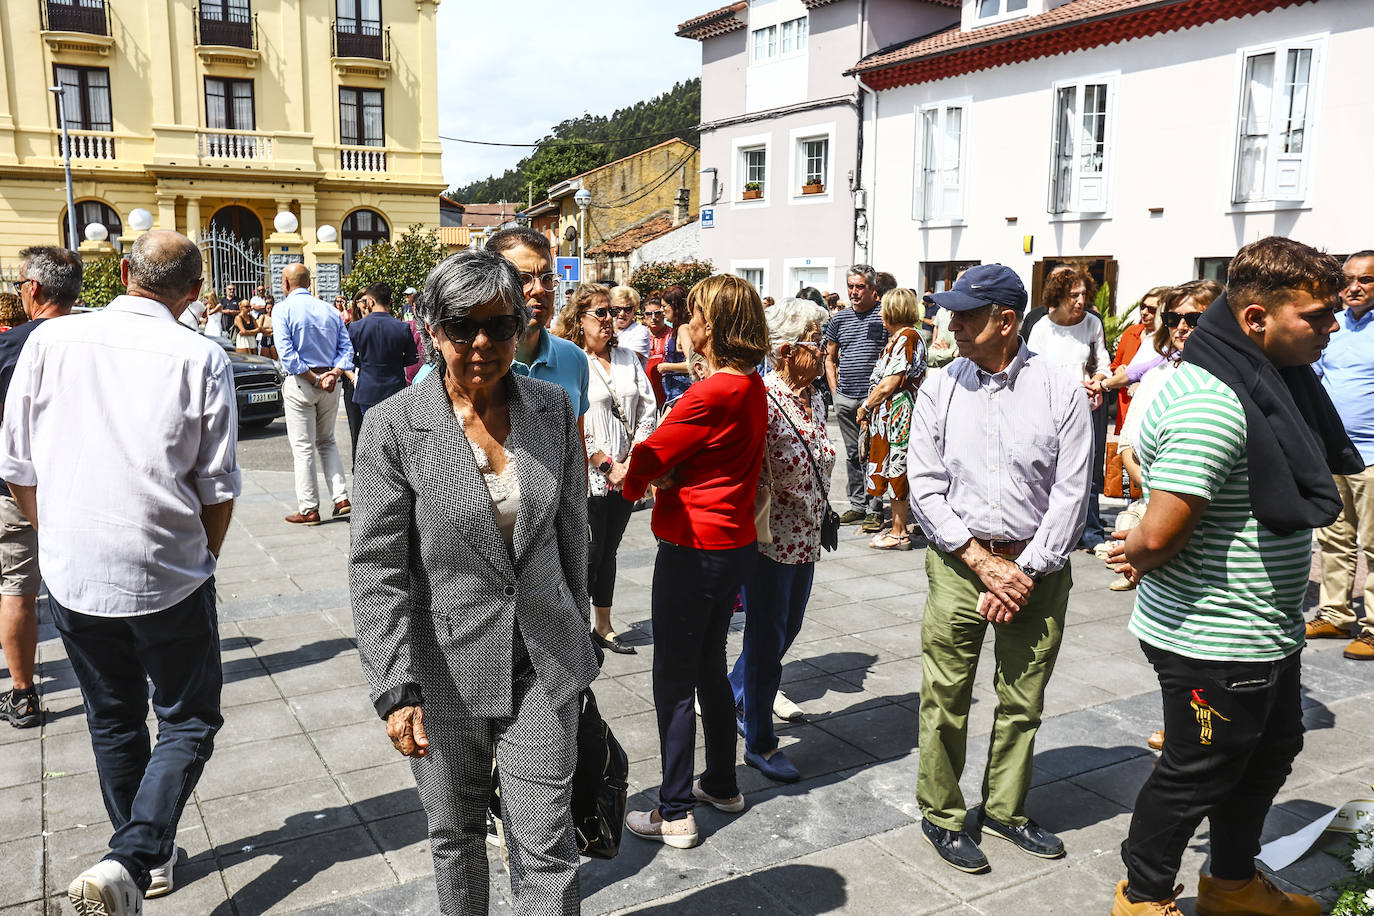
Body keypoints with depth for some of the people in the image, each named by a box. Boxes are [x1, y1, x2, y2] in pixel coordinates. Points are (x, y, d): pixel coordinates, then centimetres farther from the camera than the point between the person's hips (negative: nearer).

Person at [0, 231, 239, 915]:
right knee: (189, 722, 12)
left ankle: (151, 860, 35)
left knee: (113, 722, 20)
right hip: (169, 576, -3)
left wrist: (58, 541, 18)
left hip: (71, 573, 4)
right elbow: (219, 488, -7)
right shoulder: (201, 359, -10)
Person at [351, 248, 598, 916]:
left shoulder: (552, 409, -2)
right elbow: (377, 568, -11)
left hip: (542, 668, 2)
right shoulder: (395, 425, -12)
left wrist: (576, 644, 14)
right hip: (445, 670, -1)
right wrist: (395, 690, -15)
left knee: (546, 848, 5)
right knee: (455, 837, 19)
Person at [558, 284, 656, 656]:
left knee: (608, 551, 15)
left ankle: (603, 626, 26)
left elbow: (647, 409, 6)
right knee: (590, 555, 1)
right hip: (589, 478, -5)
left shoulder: (627, 358, 10)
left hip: (626, 476, 5)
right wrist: (606, 465, -14)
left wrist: (633, 459, -6)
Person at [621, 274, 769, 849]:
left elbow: (646, 461, -18)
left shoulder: (710, 395, -22)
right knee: (710, 669, 22)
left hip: (693, 550, -9)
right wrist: (666, 476, -7)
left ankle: (675, 814, 14)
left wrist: (627, 474, 4)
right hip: (735, 543, 9)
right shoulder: (753, 387, 6)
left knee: (673, 682, 3)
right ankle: (722, 785, 36)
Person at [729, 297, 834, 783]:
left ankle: (733, 692, 46)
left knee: (787, 629, 22)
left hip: (805, 539, 8)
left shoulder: (814, 399, 6)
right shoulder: (760, 400, -20)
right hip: (769, 539, -8)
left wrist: (819, 518, 16)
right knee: (767, 639, 6)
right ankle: (759, 743, 23)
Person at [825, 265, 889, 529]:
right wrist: (835, 390, 10)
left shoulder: (885, 315, -2)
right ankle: (857, 505, 22)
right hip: (845, 398, 5)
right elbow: (830, 358, 18)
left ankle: (875, 510, 6)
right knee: (852, 453, 12)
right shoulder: (839, 319, 11)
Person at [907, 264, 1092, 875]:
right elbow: (923, 487, -3)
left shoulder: (1060, 391, -5)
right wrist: (983, 561, -10)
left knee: (1023, 702, 12)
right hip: (959, 562, 0)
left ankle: (1005, 808, 32)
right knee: (945, 698, 4)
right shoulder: (939, 389, -1)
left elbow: (1070, 495, -5)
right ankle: (941, 815, 23)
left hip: (1038, 567, 0)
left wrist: (1024, 570, -10)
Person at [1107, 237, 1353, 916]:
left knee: (1268, 754, 26)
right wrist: (1144, 557, -10)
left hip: (1267, 632, 10)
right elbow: (1159, 534, -33)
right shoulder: (1213, 402, -28)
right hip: (1213, 644, -10)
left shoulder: (1273, 379, 5)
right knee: (1196, 774, 8)